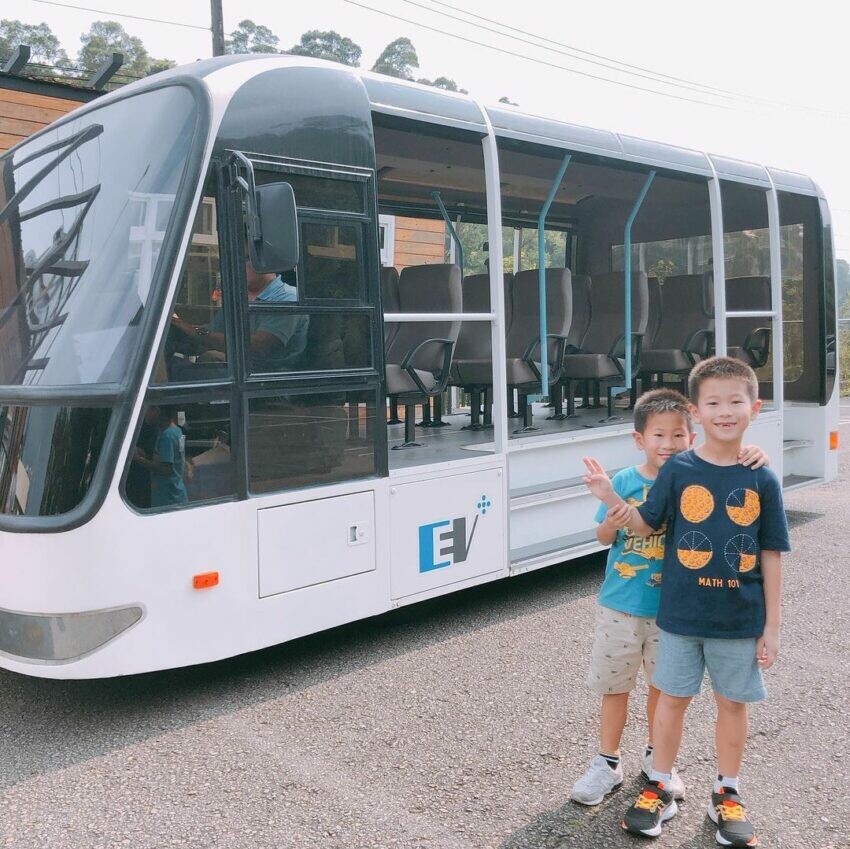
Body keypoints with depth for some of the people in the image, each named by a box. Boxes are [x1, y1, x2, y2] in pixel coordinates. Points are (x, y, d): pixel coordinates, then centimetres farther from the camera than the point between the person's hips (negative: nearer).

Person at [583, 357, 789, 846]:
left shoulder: (762, 481, -5)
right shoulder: (679, 470, -6)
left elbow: (771, 556, -1)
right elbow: (646, 526, -1)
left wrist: (771, 626, 0)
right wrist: (610, 497, -19)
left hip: (740, 619, 1)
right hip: (682, 613, 0)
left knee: (732, 702, 13)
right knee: (673, 698, 11)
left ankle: (727, 794, 33)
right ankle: (660, 789, 28)